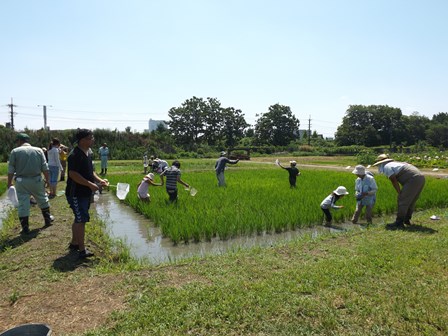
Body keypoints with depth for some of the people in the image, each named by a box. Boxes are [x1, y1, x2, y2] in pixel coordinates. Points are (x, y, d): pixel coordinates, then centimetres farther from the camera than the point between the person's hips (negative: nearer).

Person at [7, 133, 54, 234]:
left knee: (22, 204, 5)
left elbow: (11, 169, -2)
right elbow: (45, 168, 0)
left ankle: (25, 228, 9)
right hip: (36, 180, 2)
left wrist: (9, 183, 6)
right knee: (43, 200, 20)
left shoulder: (15, 151, -2)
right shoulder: (38, 150, 2)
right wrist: (47, 179, 8)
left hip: (21, 181, -1)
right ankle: (47, 219, 32)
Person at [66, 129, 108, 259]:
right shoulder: (75, 155, -19)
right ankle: (82, 250, 4)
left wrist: (99, 180, 5)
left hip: (85, 193, 9)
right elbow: (73, 174, -26)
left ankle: (74, 243, 33)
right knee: (81, 220, -5)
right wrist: (90, 184, -26)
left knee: (79, 219, 19)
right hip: (76, 194, -9)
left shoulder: (88, 153, 10)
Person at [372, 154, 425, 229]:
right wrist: (402, 194, 22)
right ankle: (407, 219, 31)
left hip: (413, 179, -10)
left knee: (402, 201, -4)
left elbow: (394, 182, -6)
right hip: (421, 178, 10)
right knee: (411, 201, 21)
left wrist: (400, 194, 2)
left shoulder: (386, 167, 0)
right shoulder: (396, 164, 28)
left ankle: (399, 223, -1)